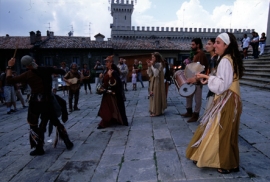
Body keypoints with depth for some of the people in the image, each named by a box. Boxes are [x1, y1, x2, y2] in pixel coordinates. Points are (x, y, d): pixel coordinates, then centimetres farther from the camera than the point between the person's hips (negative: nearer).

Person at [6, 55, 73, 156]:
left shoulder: (27, 74, -9)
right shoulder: (47, 70, -3)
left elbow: (9, 80, -5)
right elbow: (62, 72, 6)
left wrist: (9, 66, 5)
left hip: (36, 101, -3)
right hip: (48, 100, 3)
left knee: (33, 125, 14)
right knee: (56, 121, 17)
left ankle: (39, 149, 17)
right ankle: (67, 142, 18)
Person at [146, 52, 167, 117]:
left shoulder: (159, 64, -11)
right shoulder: (154, 64, 11)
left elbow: (156, 73, -22)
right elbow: (149, 74, 8)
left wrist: (152, 65, -18)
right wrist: (149, 66, -3)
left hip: (157, 83, -8)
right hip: (153, 82, 8)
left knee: (157, 96, -4)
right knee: (153, 96, 11)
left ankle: (156, 111, 3)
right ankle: (154, 110, 21)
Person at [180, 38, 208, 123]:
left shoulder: (201, 54, -15)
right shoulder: (196, 54, 15)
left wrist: (196, 78, -30)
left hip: (198, 79, -10)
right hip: (193, 78, 10)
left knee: (197, 98, 0)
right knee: (188, 95, 16)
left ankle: (195, 115, 10)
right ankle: (189, 111, 29)